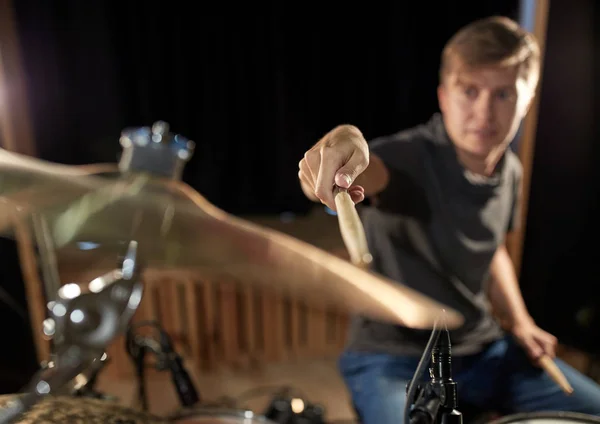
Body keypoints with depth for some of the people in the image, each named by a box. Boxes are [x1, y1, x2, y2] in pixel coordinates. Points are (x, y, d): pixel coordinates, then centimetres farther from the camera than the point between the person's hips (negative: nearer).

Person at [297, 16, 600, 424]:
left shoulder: (510, 172, 0)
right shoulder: (408, 155, -22)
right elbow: (367, 170, -45)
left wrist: (518, 322, 6)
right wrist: (342, 147, -67)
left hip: (483, 346, 6)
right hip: (395, 356, -6)